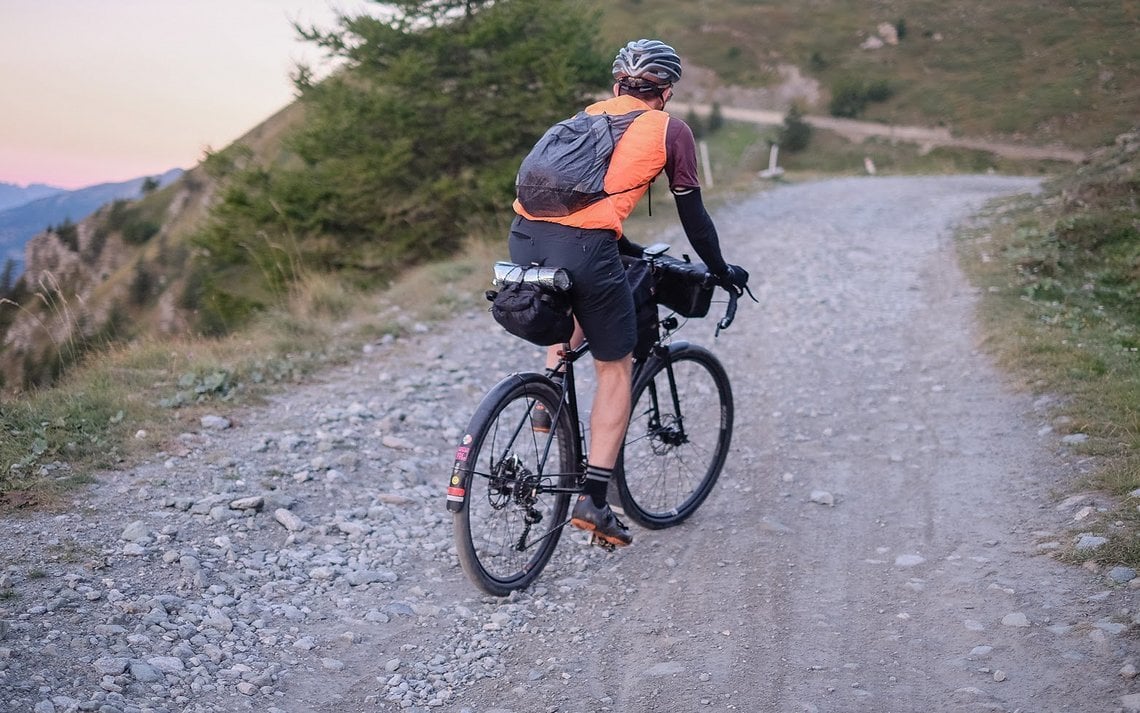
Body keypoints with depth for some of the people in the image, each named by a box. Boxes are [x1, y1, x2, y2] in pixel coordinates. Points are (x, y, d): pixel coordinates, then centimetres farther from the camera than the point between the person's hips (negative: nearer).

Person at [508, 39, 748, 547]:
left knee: (576, 308, 39)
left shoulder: (589, 115, 27)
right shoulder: (670, 130, 12)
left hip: (525, 235, 6)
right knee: (615, 370, 12)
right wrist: (722, 272, 31)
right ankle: (592, 501, 10)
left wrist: (626, 248, 47)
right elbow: (693, 215, 16)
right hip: (581, 247, -6)